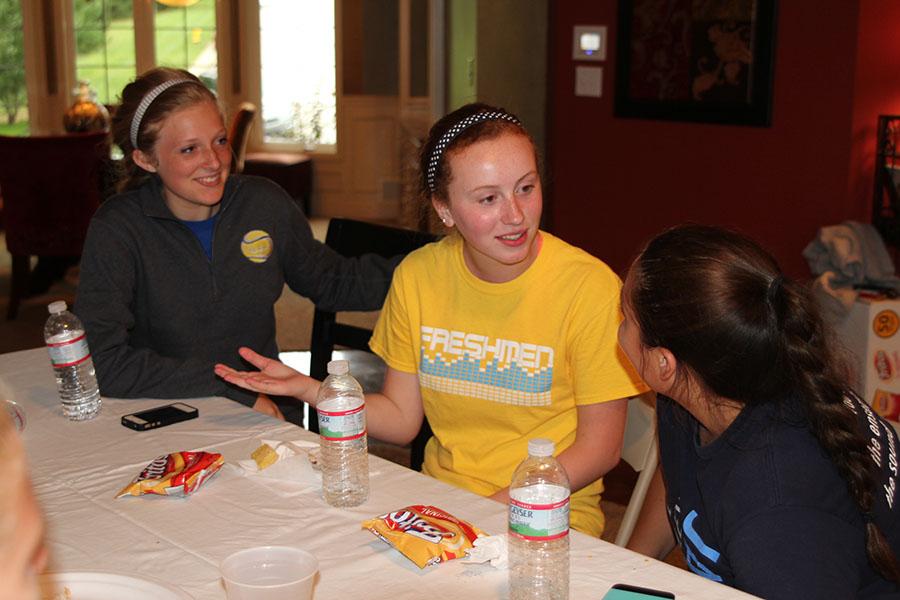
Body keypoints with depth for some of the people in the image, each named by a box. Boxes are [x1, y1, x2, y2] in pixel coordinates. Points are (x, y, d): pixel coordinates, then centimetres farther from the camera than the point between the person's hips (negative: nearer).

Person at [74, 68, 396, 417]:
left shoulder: (266, 204, 2)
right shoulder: (116, 228, -11)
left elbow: (331, 283, 18)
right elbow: (105, 364, -19)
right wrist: (232, 389, -19)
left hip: (263, 413, 3)